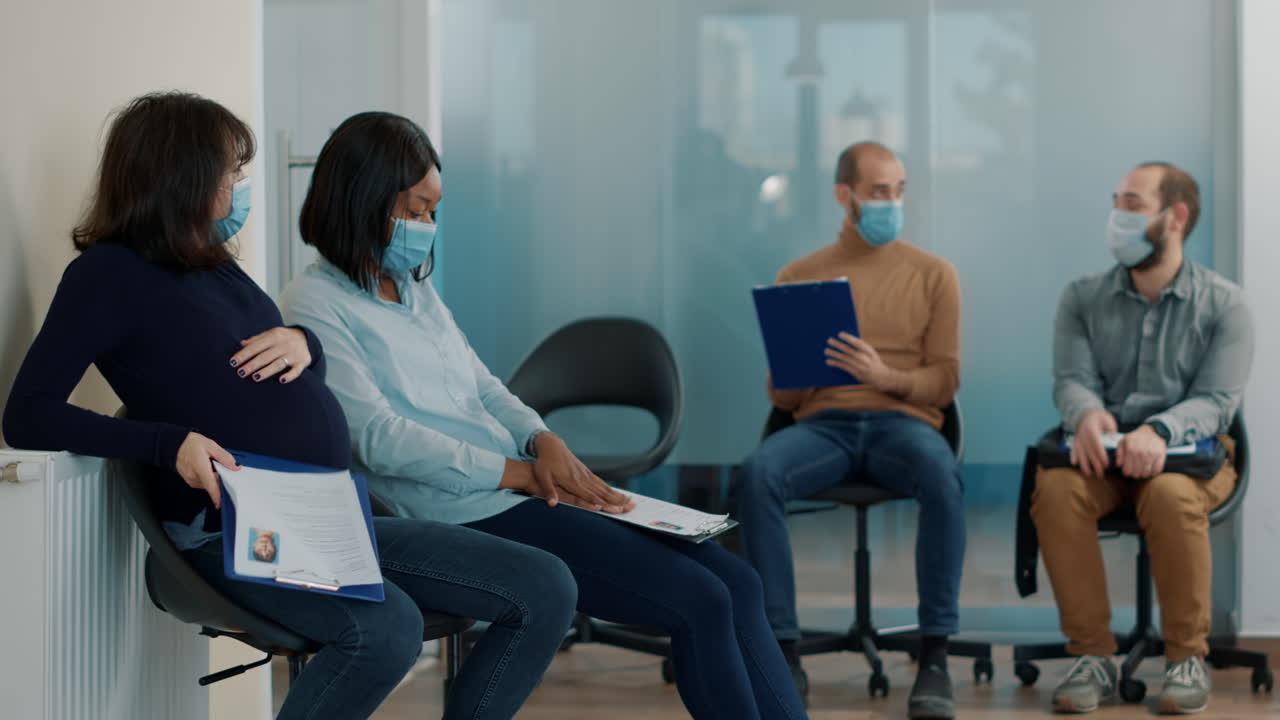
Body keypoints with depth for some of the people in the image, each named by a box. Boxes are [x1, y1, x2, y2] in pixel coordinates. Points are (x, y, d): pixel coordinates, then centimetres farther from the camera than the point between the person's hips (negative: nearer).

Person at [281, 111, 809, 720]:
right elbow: (379, 439, -16)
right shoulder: (314, 305, -7)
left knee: (737, 582, -4)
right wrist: (522, 473, -13)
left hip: (522, 488, 9)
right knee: (699, 603, -18)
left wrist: (543, 441, -2)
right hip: (468, 517, -9)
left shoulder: (415, 287, 18)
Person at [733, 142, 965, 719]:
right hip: (822, 424, 1)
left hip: (902, 422, -1)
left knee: (942, 477, -38)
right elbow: (780, 394, 14)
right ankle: (784, 654, -29)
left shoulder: (932, 274, 11)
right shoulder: (799, 276, 14)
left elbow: (944, 383, 6)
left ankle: (935, 658, -31)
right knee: (756, 474, -34)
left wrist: (885, 377, -16)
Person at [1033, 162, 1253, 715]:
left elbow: (1217, 400, -10)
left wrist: (1160, 431, -32)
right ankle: (1093, 656, -24)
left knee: (1172, 496, -38)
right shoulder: (1082, 298, 9)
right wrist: (1088, 415, -29)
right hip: (1103, 452, 2)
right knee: (1055, 489, -32)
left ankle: (1187, 657, -20)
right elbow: (1072, 379, -2)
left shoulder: (1223, 304, 1)